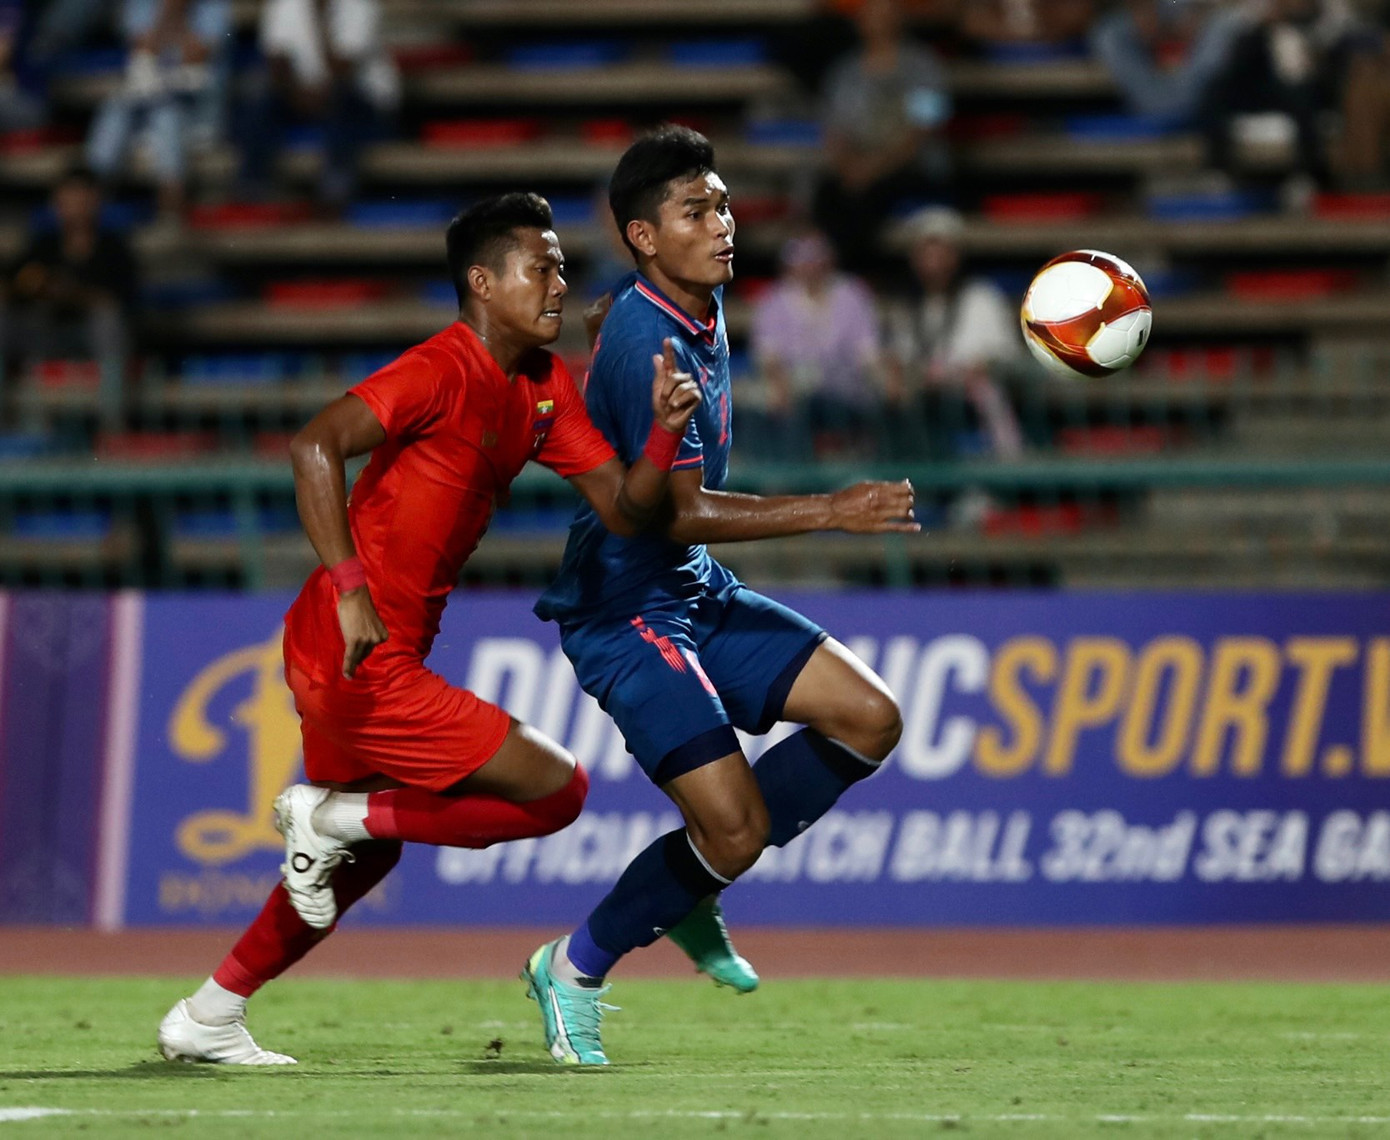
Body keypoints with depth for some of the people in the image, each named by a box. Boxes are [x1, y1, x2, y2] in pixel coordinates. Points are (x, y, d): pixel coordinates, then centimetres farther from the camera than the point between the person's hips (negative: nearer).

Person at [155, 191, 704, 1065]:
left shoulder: (547, 387, 12)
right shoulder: (445, 370, -16)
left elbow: (622, 509, 11)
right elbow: (317, 445, -25)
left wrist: (665, 430, -8)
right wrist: (350, 590, -30)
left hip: (385, 657, 10)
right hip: (361, 658, -10)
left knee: (366, 851, 26)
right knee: (557, 789, -8)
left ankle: (208, 1019, 34)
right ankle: (334, 815, -3)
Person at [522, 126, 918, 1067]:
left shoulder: (703, 305, 6)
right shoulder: (648, 343, -23)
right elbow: (681, 513, -25)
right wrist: (830, 513, -27)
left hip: (698, 596, 9)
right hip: (625, 609, -9)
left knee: (869, 719, -1)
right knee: (736, 827, -16)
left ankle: (690, 894, 12)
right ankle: (575, 968, 7)